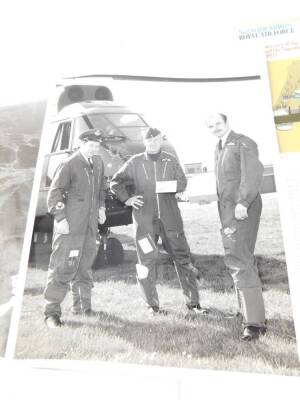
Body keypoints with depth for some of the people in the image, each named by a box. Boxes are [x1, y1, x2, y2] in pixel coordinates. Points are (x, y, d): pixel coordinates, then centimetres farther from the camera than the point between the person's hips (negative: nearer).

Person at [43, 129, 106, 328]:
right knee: (63, 266, -5)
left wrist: (101, 207, 12)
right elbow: (55, 192, -9)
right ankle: (52, 311, 7)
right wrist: (60, 218, -15)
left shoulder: (98, 162, 12)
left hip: (91, 224, 7)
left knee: (85, 265, 15)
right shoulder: (69, 165, -9)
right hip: (70, 224, -7)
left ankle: (82, 305, 29)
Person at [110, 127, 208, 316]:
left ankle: (193, 303, 16)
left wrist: (170, 186, -15)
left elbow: (183, 182, 4)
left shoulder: (171, 160, 9)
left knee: (182, 257, 3)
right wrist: (127, 199, -3)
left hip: (170, 217, 1)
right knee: (147, 261, 1)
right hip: (144, 219, -1)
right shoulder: (135, 162, 5)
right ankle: (152, 306, 16)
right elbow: (115, 182, 10)